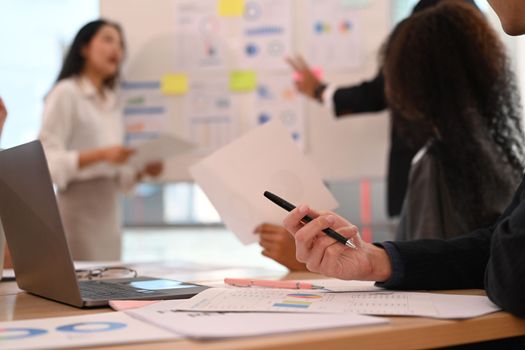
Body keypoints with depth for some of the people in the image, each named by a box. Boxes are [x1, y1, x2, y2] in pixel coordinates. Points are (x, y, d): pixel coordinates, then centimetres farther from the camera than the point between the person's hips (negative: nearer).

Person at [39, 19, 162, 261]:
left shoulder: (111, 102, 16)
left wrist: (143, 170, -1)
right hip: (79, 207, -7)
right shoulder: (65, 93, -5)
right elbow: (48, 160, -14)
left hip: (109, 209, 7)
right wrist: (101, 155, -23)